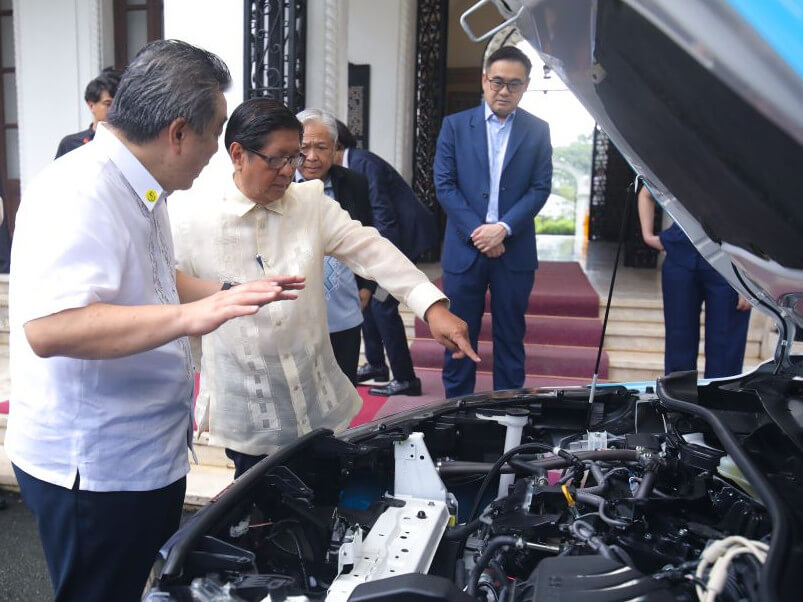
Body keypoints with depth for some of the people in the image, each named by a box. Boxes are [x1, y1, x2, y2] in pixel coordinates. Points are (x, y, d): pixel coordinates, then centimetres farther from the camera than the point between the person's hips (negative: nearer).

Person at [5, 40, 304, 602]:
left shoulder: (140, 189, 8)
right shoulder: (77, 193, -24)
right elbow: (48, 328, -36)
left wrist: (232, 295, 10)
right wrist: (189, 315, -41)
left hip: (151, 452, 10)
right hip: (92, 469, -9)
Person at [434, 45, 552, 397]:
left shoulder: (537, 131, 6)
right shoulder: (455, 125, 4)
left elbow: (540, 188, 0)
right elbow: (444, 184, -2)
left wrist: (503, 228, -13)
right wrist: (477, 232, -11)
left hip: (515, 250, 1)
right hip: (465, 248, 0)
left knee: (510, 338, 9)